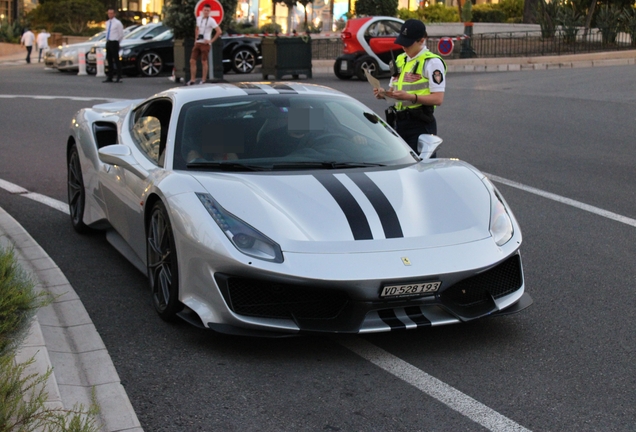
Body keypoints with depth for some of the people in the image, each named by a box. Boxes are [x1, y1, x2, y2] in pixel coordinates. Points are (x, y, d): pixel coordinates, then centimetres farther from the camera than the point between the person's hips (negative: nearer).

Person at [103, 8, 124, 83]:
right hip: (108, 42, 7)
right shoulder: (107, 23, 14)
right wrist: (107, 40, 16)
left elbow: (121, 35, -4)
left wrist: (116, 41, 3)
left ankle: (119, 78, -3)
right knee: (109, 60, 8)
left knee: (116, 60, -6)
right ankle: (110, 78, 12)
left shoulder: (117, 23, -7)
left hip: (114, 43, -7)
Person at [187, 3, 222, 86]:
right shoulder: (198, 18, 12)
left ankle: (203, 81, 4)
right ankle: (192, 80, 7)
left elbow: (219, 31, -12)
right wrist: (195, 39, 16)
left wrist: (211, 40, -12)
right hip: (197, 43, 6)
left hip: (205, 44, -6)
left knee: (204, 62, -3)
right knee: (192, 61, 1)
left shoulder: (211, 20, -7)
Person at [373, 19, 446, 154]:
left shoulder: (432, 62, -8)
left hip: (420, 124, -7)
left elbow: (438, 99, -15)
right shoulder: (400, 60, 16)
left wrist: (410, 97, -26)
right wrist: (384, 94, 0)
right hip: (399, 122, 7)